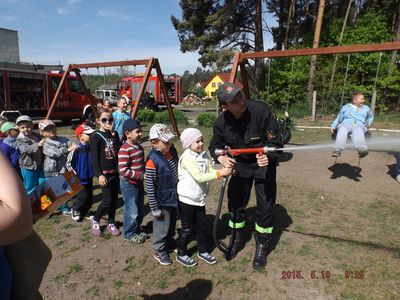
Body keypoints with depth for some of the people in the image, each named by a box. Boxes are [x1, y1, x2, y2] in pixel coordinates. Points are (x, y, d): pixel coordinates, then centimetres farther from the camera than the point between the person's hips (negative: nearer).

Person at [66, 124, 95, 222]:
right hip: (79, 179, -6)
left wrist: (93, 172, 10)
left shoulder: (91, 148, 0)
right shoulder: (76, 150, -16)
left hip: (89, 178, 6)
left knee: (90, 197, 11)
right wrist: (75, 175, -12)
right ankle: (75, 210, 22)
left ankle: (84, 211, 33)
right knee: (83, 196, -5)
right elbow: (68, 163, -11)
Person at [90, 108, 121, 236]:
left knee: (114, 199, 10)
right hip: (104, 173, -5)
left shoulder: (114, 134, 7)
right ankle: (95, 220, 21)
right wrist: (99, 175, -16)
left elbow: (119, 152, -3)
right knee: (107, 200, -3)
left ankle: (111, 223, 26)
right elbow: (94, 158, -11)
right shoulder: (95, 136, -9)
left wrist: (113, 135, -10)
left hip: (115, 172, 5)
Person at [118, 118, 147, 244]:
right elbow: (123, 171, -26)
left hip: (139, 183, 8)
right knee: (132, 210, 5)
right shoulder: (124, 150, -22)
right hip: (129, 184, -8)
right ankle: (129, 233, 25)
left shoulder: (139, 147, 4)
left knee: (139, 209, 19)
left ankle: (136, 230, 37)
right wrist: (141, 176, -24)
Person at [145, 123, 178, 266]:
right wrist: (155, 208, -17)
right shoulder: (153, 161, -28)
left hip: (174, 197, 7)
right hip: (162, 201, -7)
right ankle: (160, 251, 35)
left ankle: (169, 242, 49)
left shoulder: (172, 151, -7)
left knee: (172, 223, 26)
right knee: (162, 226, 12)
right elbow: (149, 187, -22)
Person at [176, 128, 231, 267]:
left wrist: (225, 171, -23)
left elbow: (211, 171, -4)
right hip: (187, 200, -6)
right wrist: (220, 173, -33)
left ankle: (202, 251, 37)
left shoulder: (203, 155, 1)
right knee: (187, 229, 8)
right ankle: (181, 254, 28)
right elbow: (200, 177, -29)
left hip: (199, 199, 7)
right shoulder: (186, 158, -21)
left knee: (202, 226, 17)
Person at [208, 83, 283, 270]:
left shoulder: (261, 111, -26)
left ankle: (261, 246, 22)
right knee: (235, 202, 10)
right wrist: (222, 158, -26)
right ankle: (237, 238, 36)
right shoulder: (221, 122, -16)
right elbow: (215, 147, -4)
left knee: (265, 205, 0)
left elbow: (275, 141, -21)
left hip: (263, 164, -3)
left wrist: (267, 155, -41)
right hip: (240, 164, 3)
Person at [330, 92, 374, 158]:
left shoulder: (366, 108, 32)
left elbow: (370, 117, 43)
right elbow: (338, 119, 24)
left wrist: (368, 124, 21)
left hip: (359, 125, 0)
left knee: (358, 131, -40)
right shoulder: (345, 107, 27)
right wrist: (333, 126, 6)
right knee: (342, 130, -39)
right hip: (345, 124, 0)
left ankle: (362, 149, -69)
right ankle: (338, 150, -60)